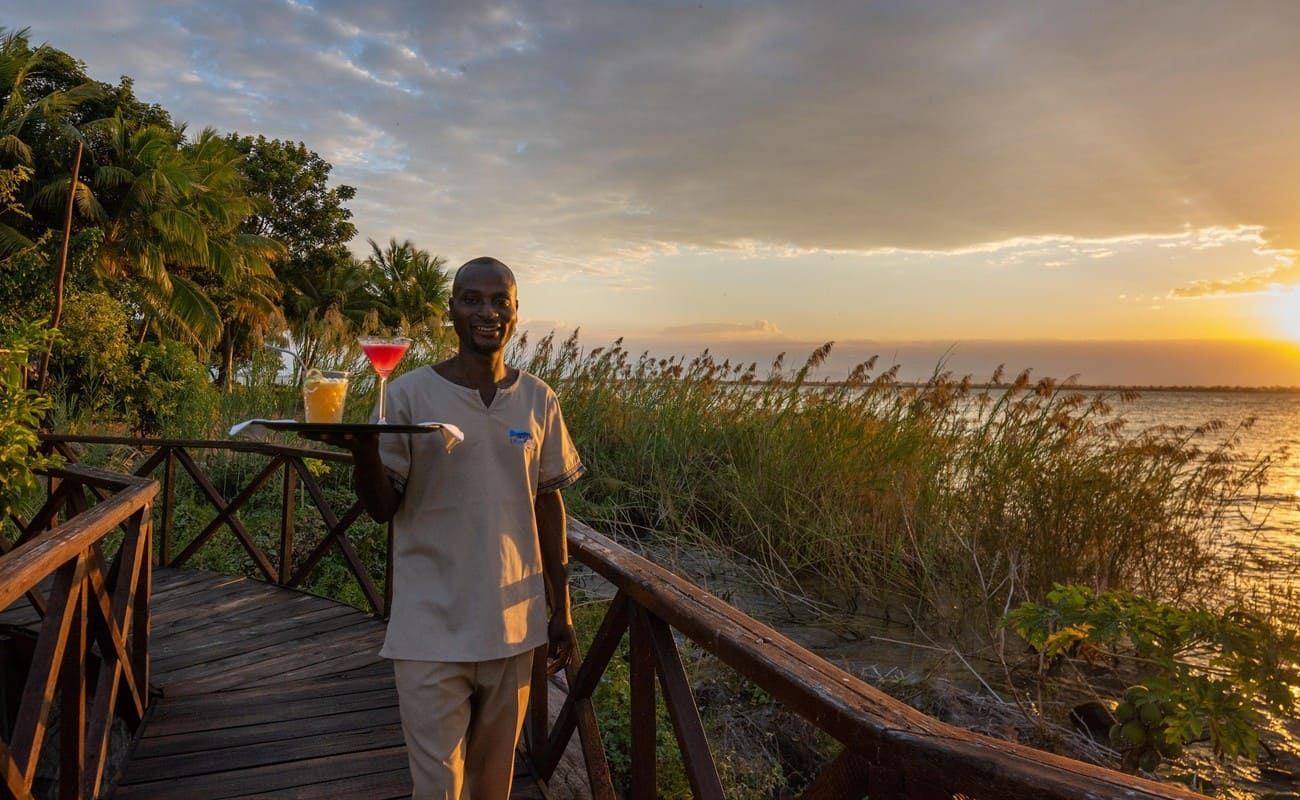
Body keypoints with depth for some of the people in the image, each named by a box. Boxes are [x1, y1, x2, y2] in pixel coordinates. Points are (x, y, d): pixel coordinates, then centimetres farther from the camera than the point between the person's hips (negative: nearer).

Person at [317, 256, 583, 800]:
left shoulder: (538, 400, 2)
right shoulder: (410, 394, -7)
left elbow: (548, 505, 8)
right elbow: (383, 508, -5)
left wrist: (561, 609, 9)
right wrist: (362, 448, -26)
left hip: (515, 623, 3)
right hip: (432, 629, -2)